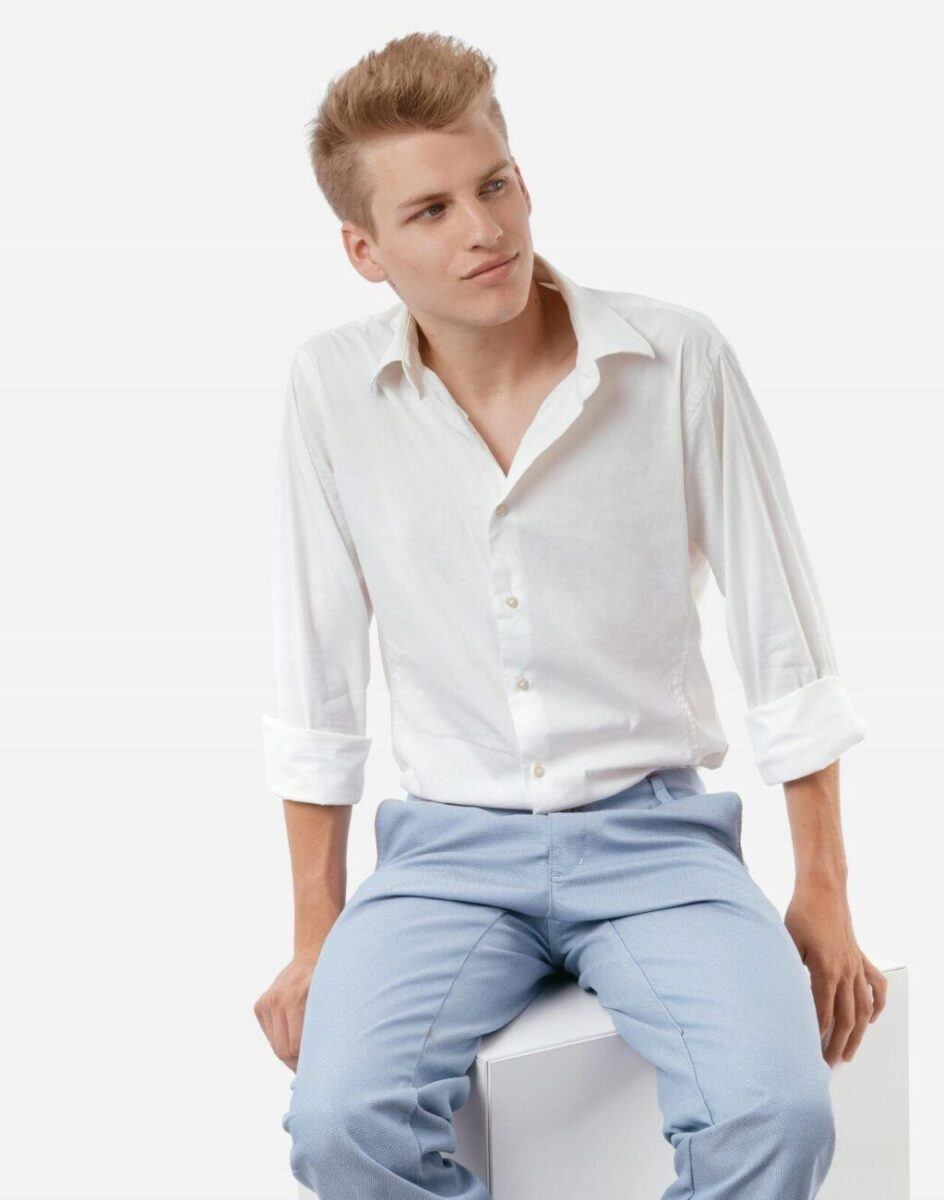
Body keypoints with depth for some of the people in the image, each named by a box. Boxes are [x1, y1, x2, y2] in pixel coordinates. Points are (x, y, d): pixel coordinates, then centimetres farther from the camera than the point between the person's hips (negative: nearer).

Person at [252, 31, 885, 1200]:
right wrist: (315, 935, 6)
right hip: (446, 845, 1)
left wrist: (824, 896, 2)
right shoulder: (331, 387, -4)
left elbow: (782, 640, 0)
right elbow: (317, 684, 3)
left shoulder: (680, 358, -8)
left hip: (656, 830, 0)